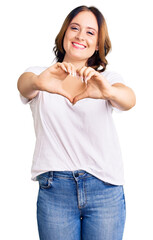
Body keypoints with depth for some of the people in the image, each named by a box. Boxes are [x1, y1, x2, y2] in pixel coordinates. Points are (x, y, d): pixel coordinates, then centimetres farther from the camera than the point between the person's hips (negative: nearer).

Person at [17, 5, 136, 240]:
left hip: (104, 188, 1)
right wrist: (39, 82, -40)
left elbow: (128, 100, -14)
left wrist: (108, 91, -37)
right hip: (54, 189, 0)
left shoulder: (108, 78, 8)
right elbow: (24, 85, -16)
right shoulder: (40, 74, 8)